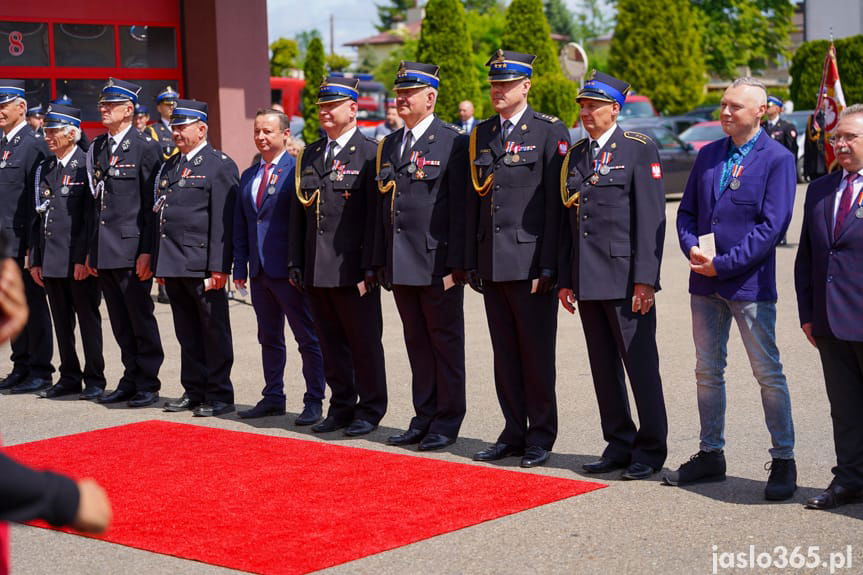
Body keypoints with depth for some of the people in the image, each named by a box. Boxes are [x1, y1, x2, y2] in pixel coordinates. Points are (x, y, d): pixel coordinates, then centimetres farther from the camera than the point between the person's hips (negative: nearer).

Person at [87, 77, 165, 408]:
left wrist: (147, 251, -15)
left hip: (131, 249, -7)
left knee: (140, 319, 0)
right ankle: (131, 381, 21)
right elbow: (95, 201, 16)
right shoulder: (97, 148, 14)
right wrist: (90, 250, 13)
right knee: (120, 324, 12)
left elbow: (152, 205, -9)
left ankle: (148, 385, 8)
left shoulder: (145, 148, -6)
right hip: (103, 251, 7)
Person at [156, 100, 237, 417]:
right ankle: (194, 391, 21)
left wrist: (218, 267, -18)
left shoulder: (220, 166, -6)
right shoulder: (170, 166, 18)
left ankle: (220, 396, 6)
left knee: (214, 332, 1)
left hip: (202, 266, -7)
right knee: (187, 334, 13)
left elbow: (223, 222, -12)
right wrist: (159, 262, 15)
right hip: (173, 265, 7)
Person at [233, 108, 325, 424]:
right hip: (259, 270, 7)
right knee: (268, 338, 14)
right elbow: (240, 226, 15)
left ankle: (314, 401, 6)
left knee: (307, 338, 1)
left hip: (288, 269, -7)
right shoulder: (248, 176, 14)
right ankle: (273, 397, 24)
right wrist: (240, 266, 8)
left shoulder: (298, 171, -8)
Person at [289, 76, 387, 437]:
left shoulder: (370, 153, -6)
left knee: (364, 342, 2)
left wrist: (369, 267, -15)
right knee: (331, 343, 12)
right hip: (316, 270, 6)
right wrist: (297, 262, 10)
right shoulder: (309, 156, 14)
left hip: (352, 269, -6)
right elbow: (298, 211, 16)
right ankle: (342, 407, 22)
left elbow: (376, 214, -11)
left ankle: (370, 410, 12)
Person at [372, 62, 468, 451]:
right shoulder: (389, 145, 14)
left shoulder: (452, 142, -7)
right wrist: (380, 262, 13)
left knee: (445, 342, 3)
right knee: (417, 343, 12)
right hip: (400, 265, 7)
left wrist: (455, 265, -15)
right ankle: (425, 418, 20)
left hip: (437, 264, -7)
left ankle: (447, 421, 10)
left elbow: (459, 207, -11)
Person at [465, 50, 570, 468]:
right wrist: (471, 262, 10)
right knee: (504, 355, 10)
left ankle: (540, 437, 11)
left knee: (536, 354, 1)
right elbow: (473, 200, 15)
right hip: (491, 263, 6)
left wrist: (547, 266, -14)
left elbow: (556, 203, -9)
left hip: (530, 262, -6)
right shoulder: (482, 134, 13)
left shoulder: (549, 132, -5)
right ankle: (514, 433, 19)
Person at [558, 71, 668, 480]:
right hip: (588, 280, 6)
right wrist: (565, 279, 12)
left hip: (625, 278, -6)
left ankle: (650, 450, 8)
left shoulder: (639, 149, -4)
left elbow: (651, 218, -9)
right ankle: (619, 444, 20)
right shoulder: (576, 155, 14)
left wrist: (645, 279, -15)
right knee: (603, 368, 10)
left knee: (640, 365, -1)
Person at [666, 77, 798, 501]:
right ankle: (710, 455, 22)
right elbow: (687, 211, 14)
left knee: (768, 373, -1)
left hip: (749, 282, -6)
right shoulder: (708, 156, 11)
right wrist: (692, 249, -7)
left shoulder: (777, 159, -7)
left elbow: (772, 225, -14)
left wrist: (722, 263, -17)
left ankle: (783, 462, 8)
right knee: (707, 370, 12)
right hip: (705, 282, 6)